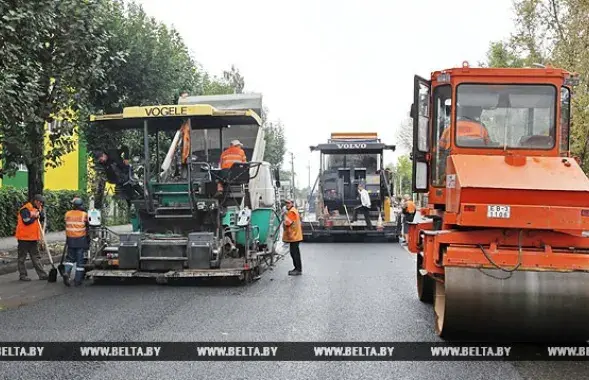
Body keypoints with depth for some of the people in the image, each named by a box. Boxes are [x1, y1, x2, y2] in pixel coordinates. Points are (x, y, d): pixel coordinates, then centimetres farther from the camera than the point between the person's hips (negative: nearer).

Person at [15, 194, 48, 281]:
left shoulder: (37, 209, 10)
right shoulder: (25, 209, -15)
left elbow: (42, 219, 4)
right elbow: (26, 221, -25)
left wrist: (40, 211, -9)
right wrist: (35, 217, -14)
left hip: (34, 238, 8)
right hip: (24, 237, -8)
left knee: (36, 257, 10)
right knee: (22, 258, 4)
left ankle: (42, 274, 11)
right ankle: (22, 275, 10)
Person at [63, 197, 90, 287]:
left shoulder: (67, 214, 1)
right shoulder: (84, 214, -7)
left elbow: (67, 227, 6)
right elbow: (87, 228, -1)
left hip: (70, 239, 3)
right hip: (81, 239, -2)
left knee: (70, 257, 16)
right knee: (80, 260, 4)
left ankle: (67, 272, -8)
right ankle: (78, 280, 5)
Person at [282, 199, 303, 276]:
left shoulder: (292, 212, -14)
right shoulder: (294, 210, 19)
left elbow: (288, 222, -22)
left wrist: (285, 215, -13)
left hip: (294, 236, -11)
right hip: (294, 236, 11)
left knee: (295, 252, -10)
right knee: (294, 252, 14)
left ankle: (298, 270, -9)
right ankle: (297, 268, 20)